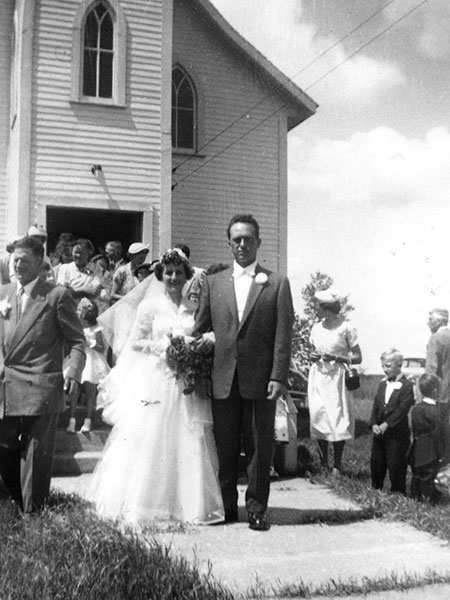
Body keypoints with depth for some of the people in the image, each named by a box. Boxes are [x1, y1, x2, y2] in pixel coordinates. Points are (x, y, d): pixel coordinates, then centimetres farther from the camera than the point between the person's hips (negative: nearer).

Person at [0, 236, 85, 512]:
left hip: (40, 388, -5)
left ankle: (33, 515, 17)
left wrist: (74, 372, -17)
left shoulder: (57, 295, -3)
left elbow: (77, 341, -3)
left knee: (35, 455, 3)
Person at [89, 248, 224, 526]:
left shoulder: (194, 307, 9)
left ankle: (184, 504, 12)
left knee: (187, 444, 1)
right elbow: (135, 342, 4)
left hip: (187, 383, 2)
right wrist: (162, 345, -10)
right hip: (155, 380, -2)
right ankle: (145, 504, 9)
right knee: (150, 441, -2)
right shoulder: (150, 306, 3)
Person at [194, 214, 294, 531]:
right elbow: (201, 329, 11)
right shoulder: (213, 283, 11)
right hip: (223, 380, 2)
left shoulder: (277, 284, 4)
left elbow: (283, 335, -2)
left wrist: (278, 377, -9)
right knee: (224, 448, 8)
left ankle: (257, 509, 18)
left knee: (260, 448, 5)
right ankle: (226, 508, 22)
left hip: (260, 381, -2)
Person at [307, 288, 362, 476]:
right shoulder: (316, 328, 9)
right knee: (318, 417, 1)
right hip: (318, 376, 5)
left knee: (337, 419, -6)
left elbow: (358, 358, -3)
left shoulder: (345, 327, -5)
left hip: (336, 378, -4)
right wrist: (312, 356, 0)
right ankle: (323, 463, 13)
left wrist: (336, 358, -17)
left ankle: (337, 465, 5)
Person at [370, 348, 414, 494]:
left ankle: (397, 492, 12)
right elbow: (375, 406, 7)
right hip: (379, 432, 7)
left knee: (395, 465, -1)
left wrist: (386, 425, -22)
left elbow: (402, 409, -18)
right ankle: (375, 489, 28)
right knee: (376, 462, 14)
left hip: (397, 434, -6)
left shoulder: (407, 386, -11)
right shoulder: (382, 384, 10)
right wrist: (374, 423, -8)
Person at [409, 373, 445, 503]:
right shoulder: (432, 411, -21)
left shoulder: (416, 408, 2)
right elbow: (436, 434, -17)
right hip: (430, 454, -7)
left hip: (416, 452, 7)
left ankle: (415, 497, 27)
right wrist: (440, 454, -10)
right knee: (427, 480, 3)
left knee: (417, 477, 17)